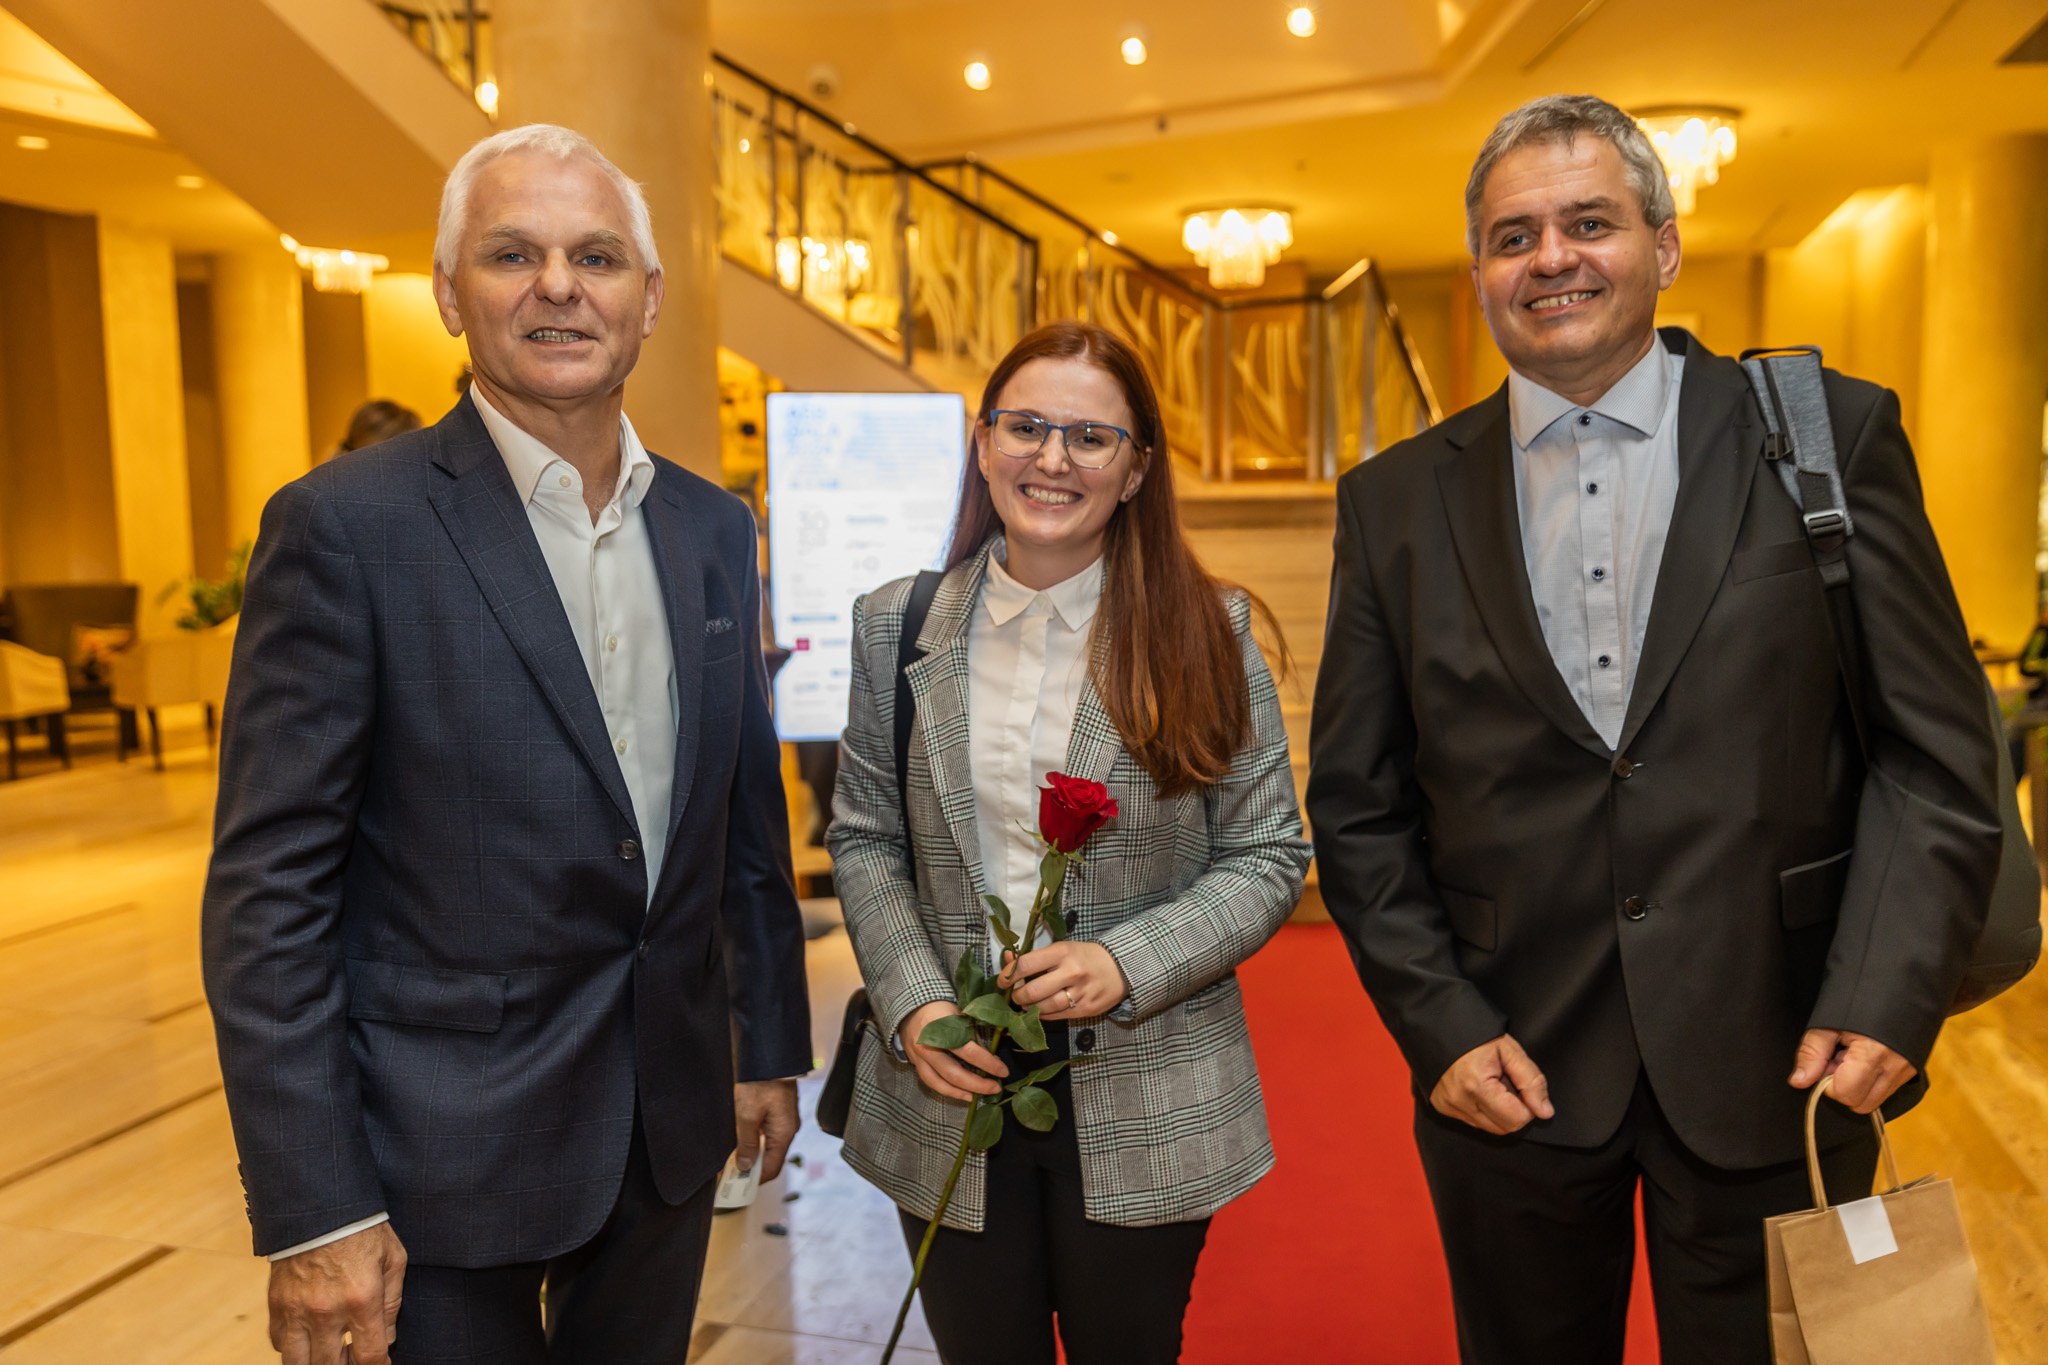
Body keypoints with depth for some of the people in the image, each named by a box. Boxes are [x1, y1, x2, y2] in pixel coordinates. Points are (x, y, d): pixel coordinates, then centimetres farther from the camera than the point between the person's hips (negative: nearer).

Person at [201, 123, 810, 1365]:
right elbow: (269, 890, -13)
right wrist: (311, 1211, -14)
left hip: (674, 1124, 5)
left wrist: (770, 1043, 12)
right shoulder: (348, 527, -12)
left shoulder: (713, 528, 4)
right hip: (445, 1150, -5)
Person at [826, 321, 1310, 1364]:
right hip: (950, 1086, 2)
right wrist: (914, 1006, -9)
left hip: (1145, 1105, -1)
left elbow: (1267, 854, -4)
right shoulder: (896, 626, 2)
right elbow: (863, 840, 4)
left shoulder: (1209, 631, -5)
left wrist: (1128, 965, -18)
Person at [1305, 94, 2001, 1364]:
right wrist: (1439, 1024, -5)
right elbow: (1357, 807, 3)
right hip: (1511, 1078, 1)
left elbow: (1937, 754, -2)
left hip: (1772, 1070, -1)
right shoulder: (1397, 501, 2)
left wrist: (1885, 998, -12)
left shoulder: (1828, 436, -1)